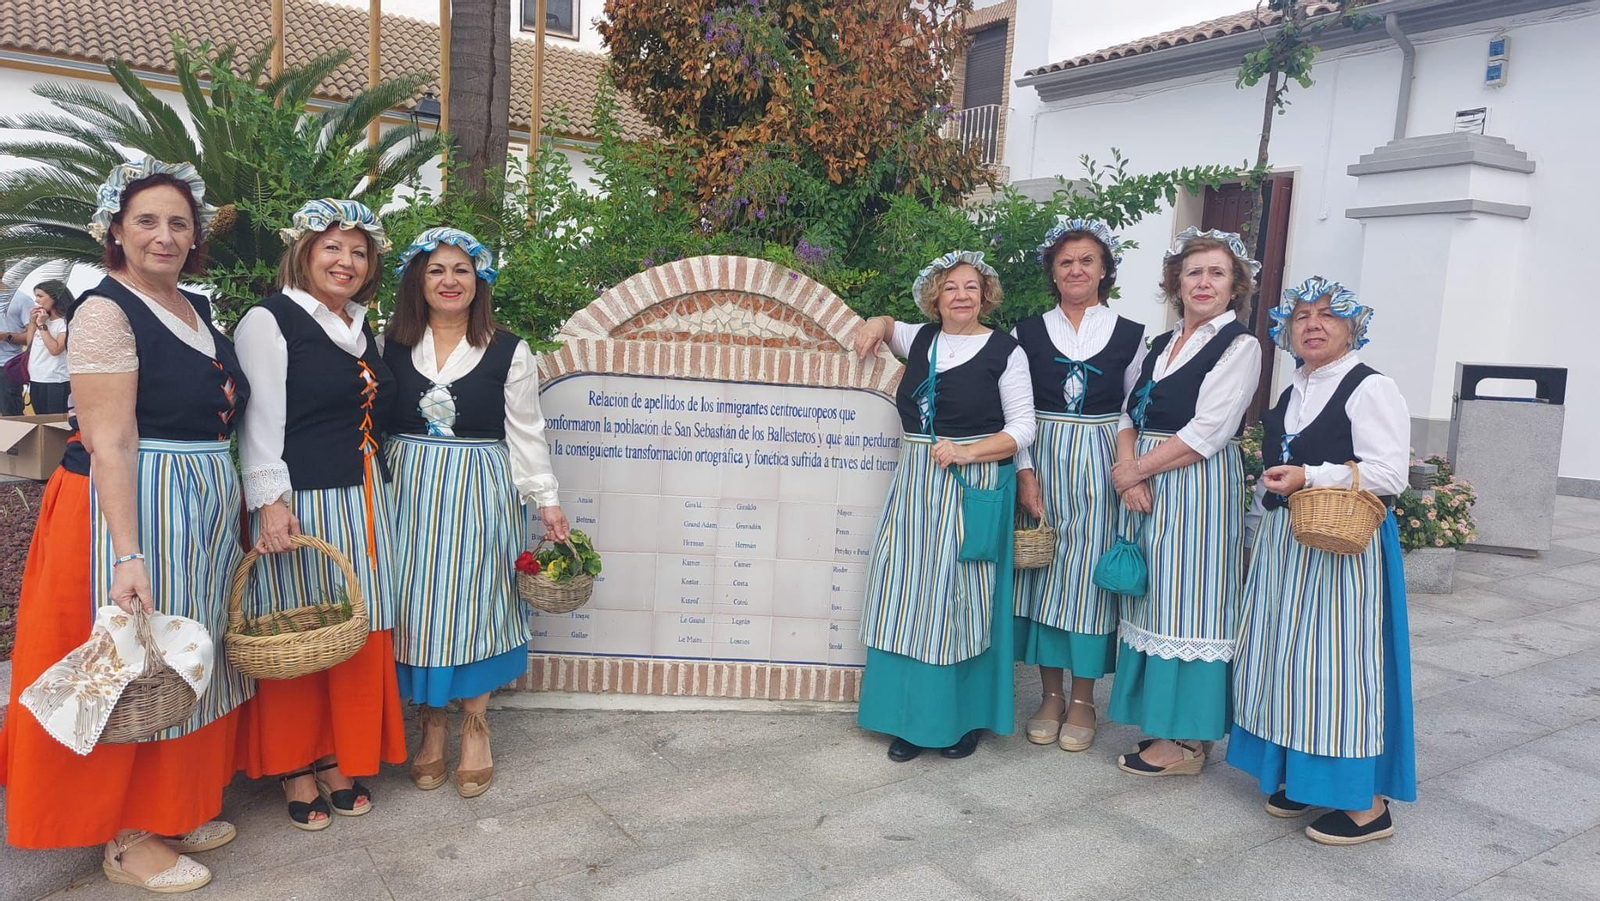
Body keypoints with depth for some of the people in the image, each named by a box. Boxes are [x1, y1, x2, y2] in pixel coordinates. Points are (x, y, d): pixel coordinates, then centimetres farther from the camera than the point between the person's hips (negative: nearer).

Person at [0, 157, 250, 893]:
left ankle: (175, 808, 32)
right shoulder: (107, 311, -13)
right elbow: (109, 444, -20)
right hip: (132, 508, -8)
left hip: (202, 510, 8)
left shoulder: (197, 309, 11)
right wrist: (128, 554, -26)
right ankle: (125, 839, 18)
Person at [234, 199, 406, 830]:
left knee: (358, 631, 9)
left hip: (362, 500, 7)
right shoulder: (269, 321, -5)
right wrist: (270, 500, -19)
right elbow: (260, 420, -11)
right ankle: (295, 767, 17)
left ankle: (338, 757, 23)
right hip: (299, 502, -7)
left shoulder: (363, 329, 16)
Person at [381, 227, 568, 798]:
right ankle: (431, 729, 22)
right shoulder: (391, 345, 5)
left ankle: (474, 729, 19)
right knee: (416, 607, 5)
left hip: (480, 495, -1)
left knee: (475, 605, 4)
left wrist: (547, 501, -3)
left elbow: (526, 434, 1)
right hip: (411, 493, 2)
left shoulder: (509, 352, 0)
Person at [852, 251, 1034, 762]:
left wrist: (966, 452, -17)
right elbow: (885, 327, 32)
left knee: (961, 600, 0)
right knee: (909, 598, 4)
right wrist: (877, 324, 8)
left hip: (973, 489, -4)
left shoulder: (1005, 351, -2)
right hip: (915, 487, 4)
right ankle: (912, 719, 15)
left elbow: (1022, 428, -4)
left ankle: (966, 719, 15)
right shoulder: (921, 338, 11)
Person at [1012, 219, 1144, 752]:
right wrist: (1025, 473, -7)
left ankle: (1082, 701, 15)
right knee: (1042, 573, 4)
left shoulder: (1131, 336, 5)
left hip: (1100, 468, -1)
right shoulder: (1027, 333, 5)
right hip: (1042, 465, 1)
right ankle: (1051, 695, 18)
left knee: (1088, 573, 1)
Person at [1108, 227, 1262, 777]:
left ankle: (1187, 739, 7)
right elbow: (1129, 416, 10)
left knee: (1187, 600, -3)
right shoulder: (1157, 345, 16)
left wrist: (1136, 469, -11)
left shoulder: (1240, 346, -5)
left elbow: (1206, 433, -14)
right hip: (1146, 490, 7)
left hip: (1199, 489, -7)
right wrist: (1129, 474, -8)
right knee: (1152, 597, 10)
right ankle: (1163, 719, 22)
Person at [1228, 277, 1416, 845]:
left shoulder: (1371, 388, -9)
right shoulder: (1290, 395, 15)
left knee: (1334, 659, -6)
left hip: (1343, 547, -8)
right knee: (1285, 657, 10)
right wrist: (1258, 532, 21)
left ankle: (1366, 803, 5)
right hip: (1283, 544, 8)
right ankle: (1301, 775, 24)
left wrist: (1310, 477, -23)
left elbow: (1390, 474, -17)